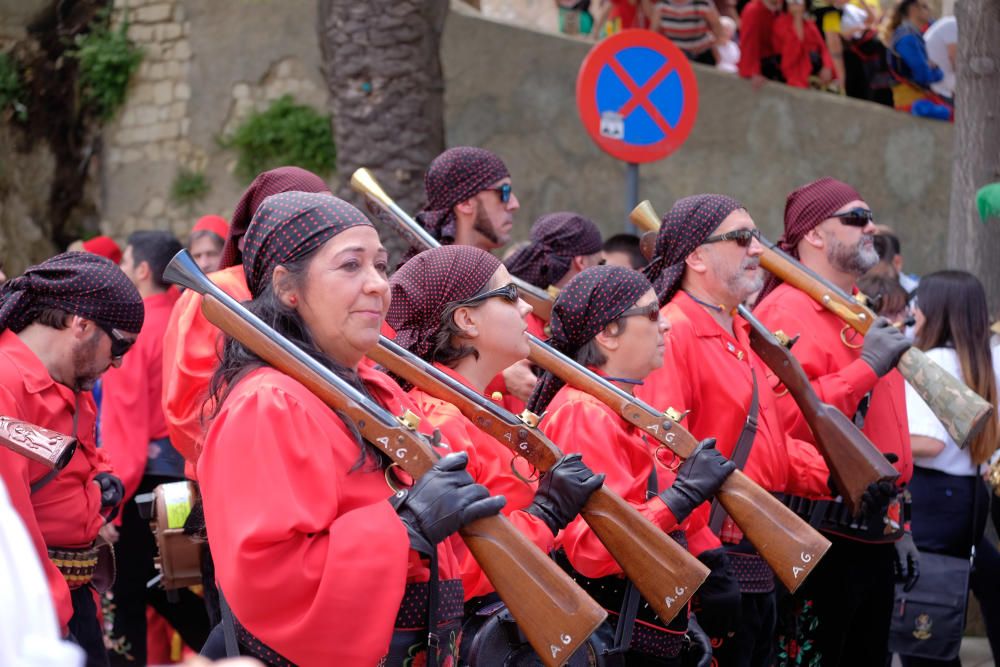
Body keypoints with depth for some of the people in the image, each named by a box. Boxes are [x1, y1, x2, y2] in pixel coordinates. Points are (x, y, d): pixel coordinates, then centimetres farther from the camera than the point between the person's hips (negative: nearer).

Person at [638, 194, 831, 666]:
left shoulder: (741, 335, 16)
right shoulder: (673, 335, -15)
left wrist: (834, 475, 8)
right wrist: (701, 548, -26)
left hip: (759, 568, 10)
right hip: (715, 564, -9)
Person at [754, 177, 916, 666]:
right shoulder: (787, 312, -12)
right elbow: (784, 418, -27)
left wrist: (896, 525, 21)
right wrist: (867, 367, -23)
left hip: (873, 535, 9)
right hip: (819, 538, -9)